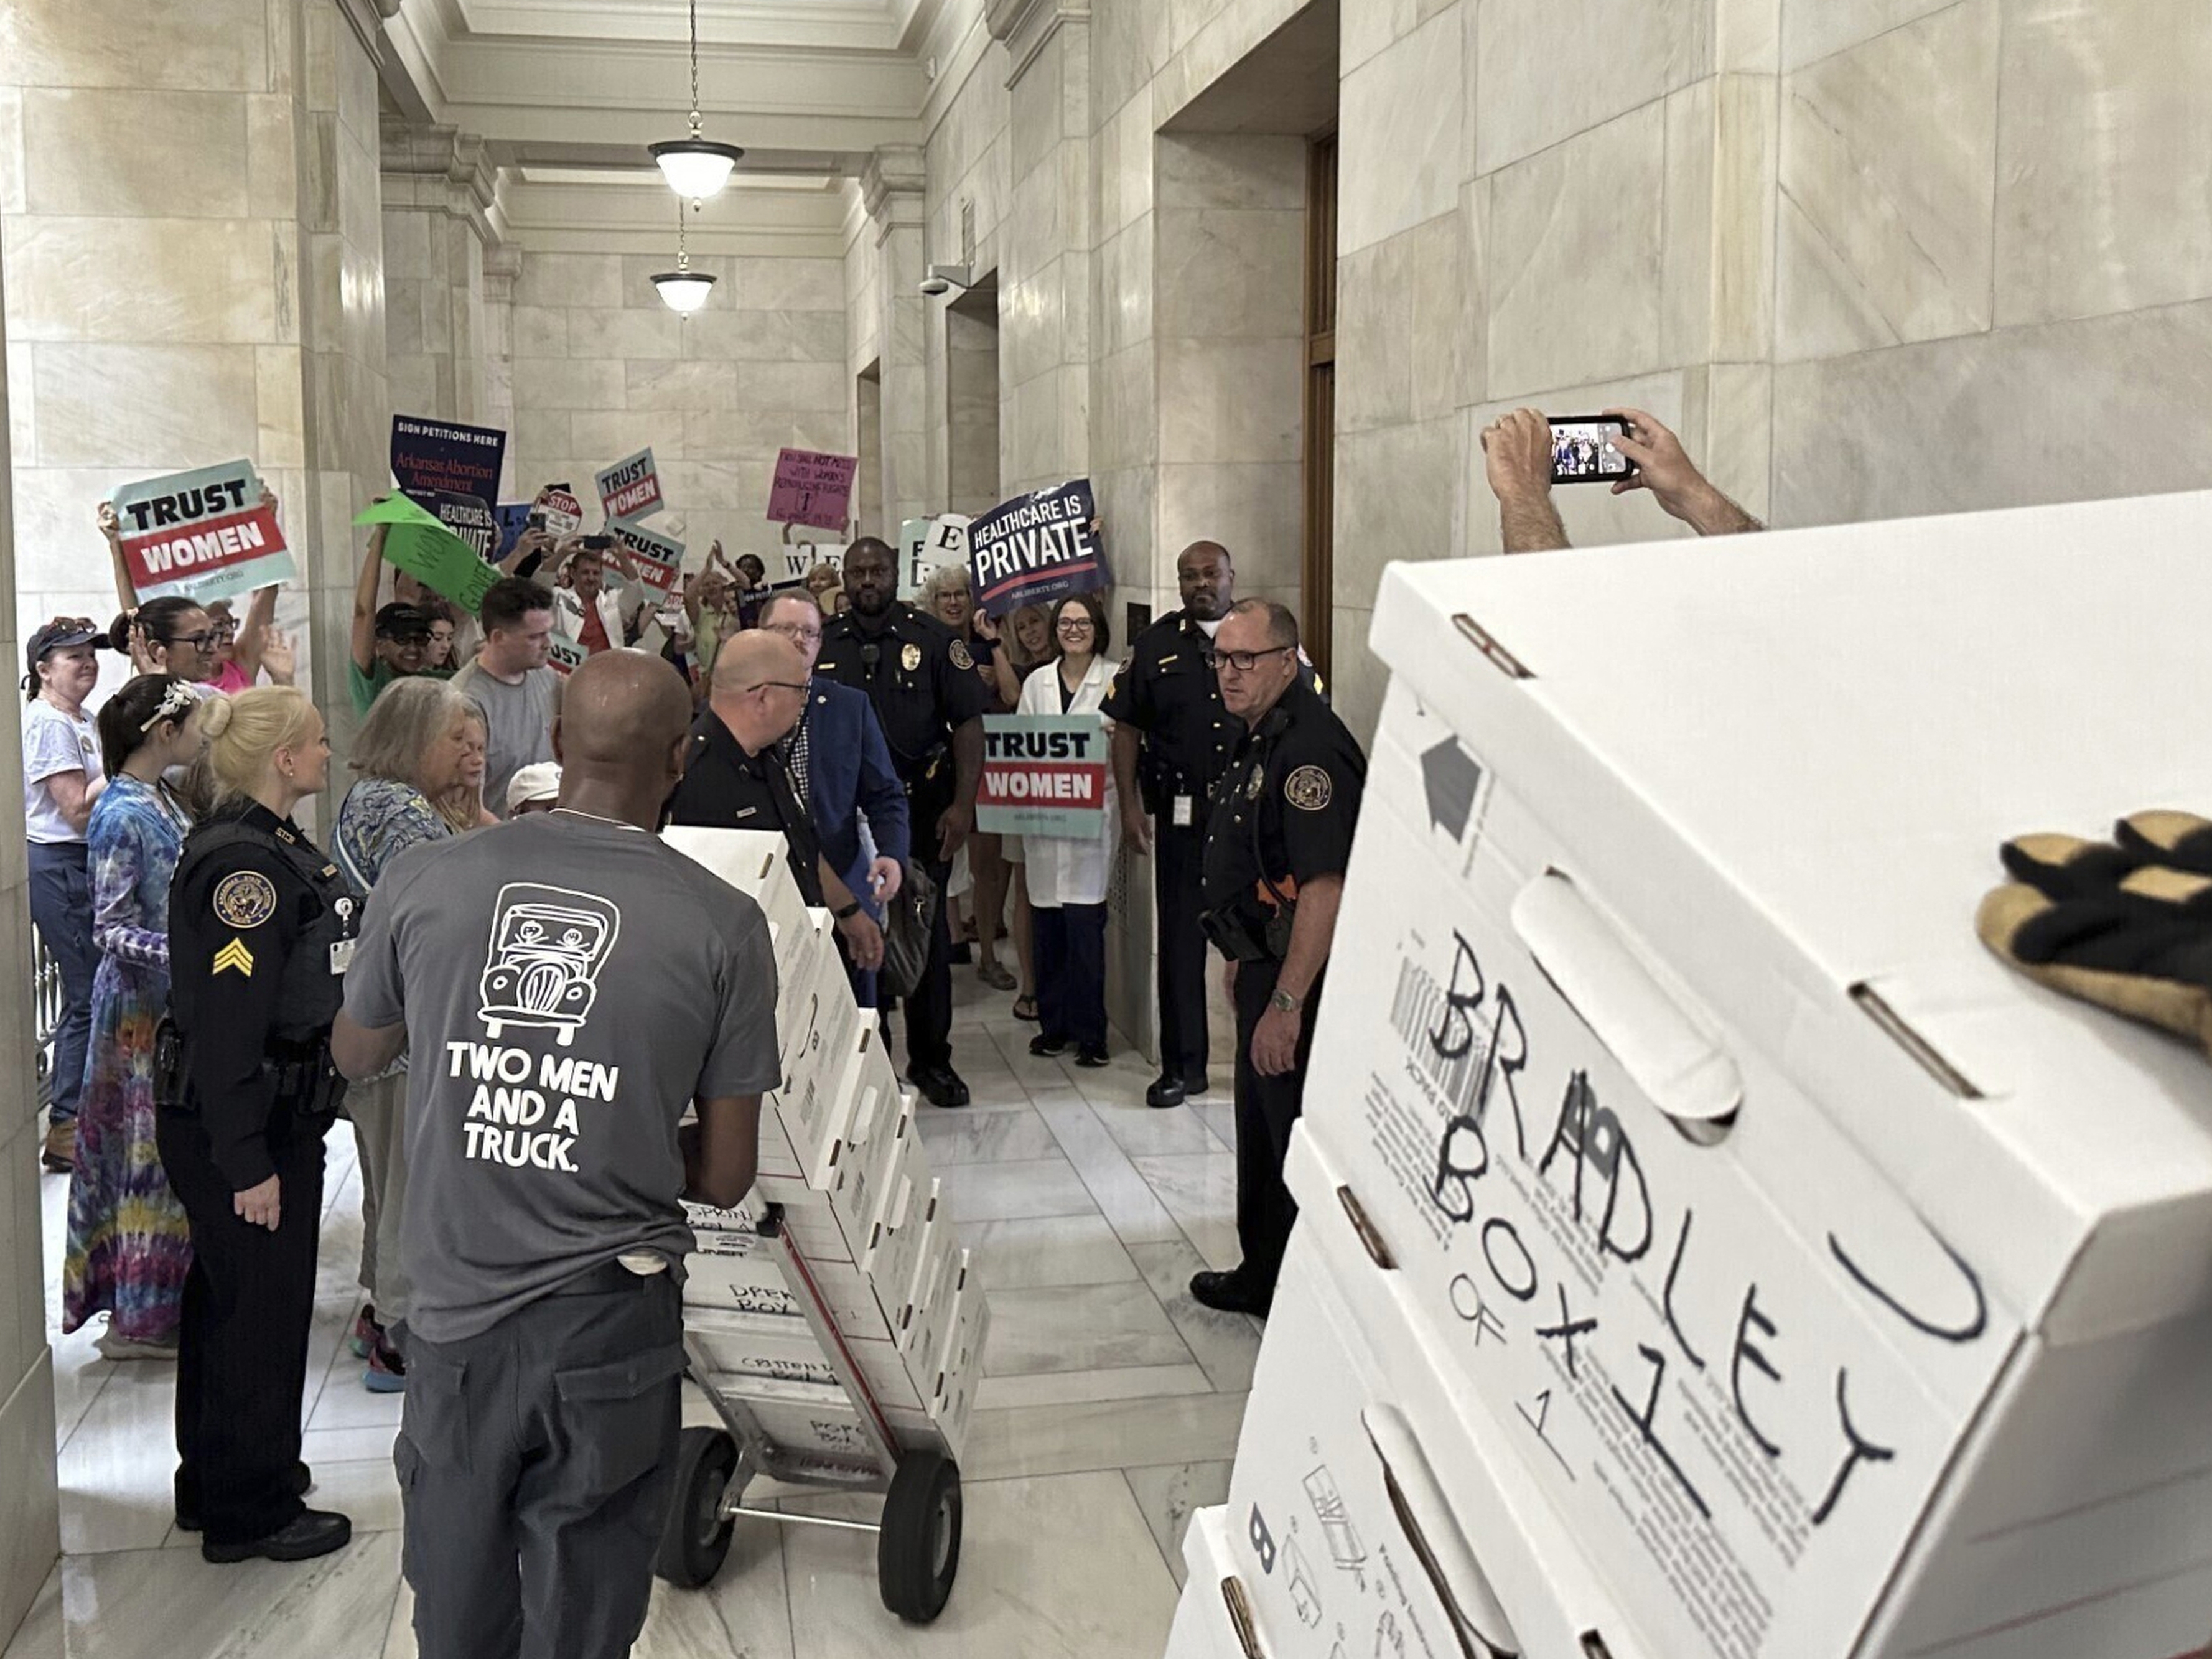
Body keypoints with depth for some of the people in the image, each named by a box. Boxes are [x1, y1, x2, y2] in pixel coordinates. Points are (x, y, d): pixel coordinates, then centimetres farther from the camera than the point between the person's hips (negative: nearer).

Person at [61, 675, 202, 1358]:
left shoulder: (163, 799, 8)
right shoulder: (121, 816, -18)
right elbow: (110, 929, -20)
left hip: (181, 1001, 9)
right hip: (142, 1006, -9)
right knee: (149, 1153, -1)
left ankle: (168, 1295, 25)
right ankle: (140, 1317, 9)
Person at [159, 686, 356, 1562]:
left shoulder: (275, 844, 10)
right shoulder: (242, 863, -23)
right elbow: (226, 1023, -26)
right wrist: (248, 1162, -25)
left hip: (276, 1112, 11)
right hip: (240, 1126, -11)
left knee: (228, 1299, 20)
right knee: (259, 1307, 2)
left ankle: (215, 1487, 36)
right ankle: (251, 1512, 17)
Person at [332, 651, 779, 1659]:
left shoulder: (423, 882, -6)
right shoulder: (723, 925, -10)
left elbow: (357, 1057, 14)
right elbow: (725, 1178, -4)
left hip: (453, 1323, 2)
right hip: (609, 1338, -2)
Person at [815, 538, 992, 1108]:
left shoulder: (933, 639, -1)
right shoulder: (819, 645, 5)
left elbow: (969, 723, -4)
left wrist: (963, 804, -12)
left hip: (921, 810, -2)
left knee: (927, 932, 4)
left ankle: (931, 1059, 16)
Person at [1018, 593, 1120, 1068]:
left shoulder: (1116, 682, 1)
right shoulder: (1037, 683, 13)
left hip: (1091, 814, -4)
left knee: (1084, 923, -8)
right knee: (1046, 924, 6)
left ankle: (1090, 1033, -1)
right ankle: (1055, 1023, 17)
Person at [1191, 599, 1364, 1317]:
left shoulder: (1309, 748, -23)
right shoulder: (1260, 740, 11)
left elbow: (1325, 887, -29)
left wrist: (1286, 1003, -29)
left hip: (1300, 979, -11)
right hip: (1267, 964, 11)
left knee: (1300, 1142, -2)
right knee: (1260, 1130, 22)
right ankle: (1262, 1277, 37)